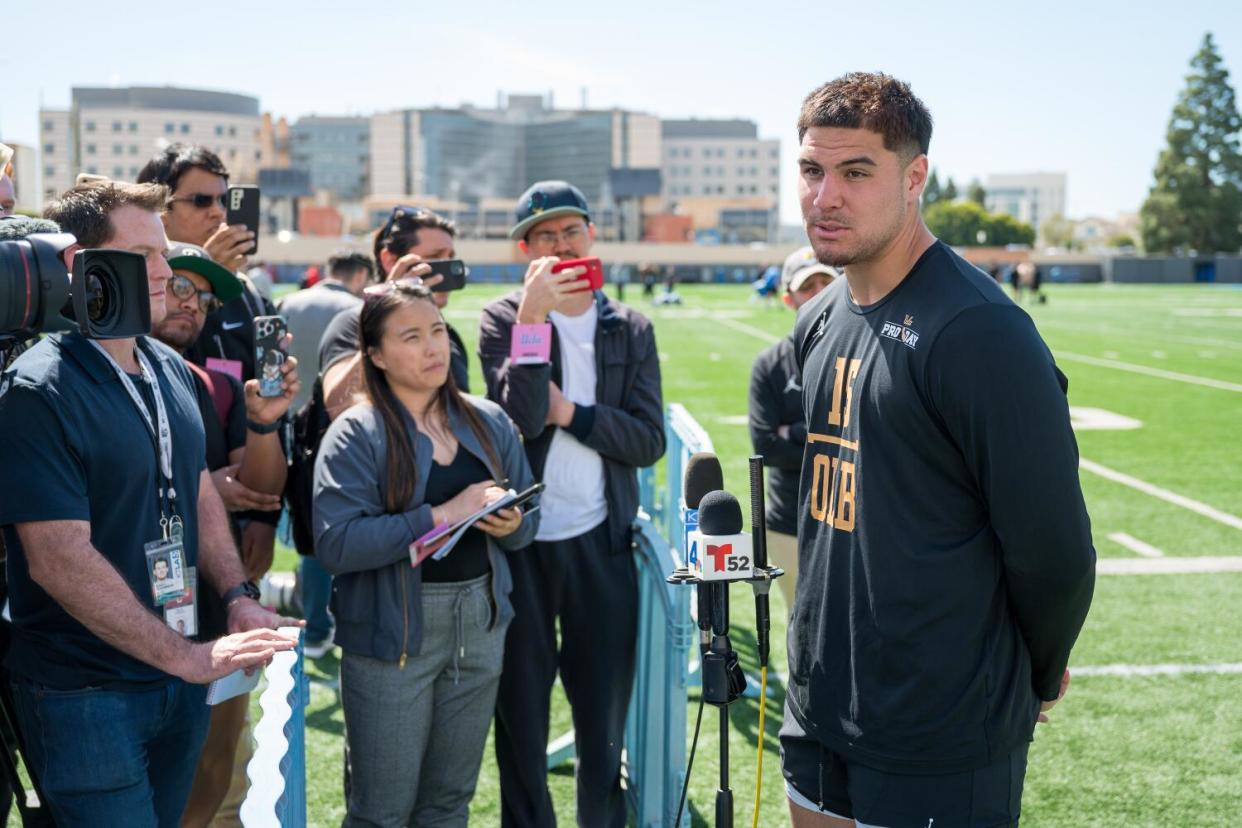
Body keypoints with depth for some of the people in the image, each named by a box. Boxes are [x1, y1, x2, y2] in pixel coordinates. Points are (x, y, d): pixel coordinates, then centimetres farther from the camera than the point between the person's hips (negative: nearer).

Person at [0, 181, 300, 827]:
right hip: (85, 695, -7)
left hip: (180, 681, 7)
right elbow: (60, 560, -22)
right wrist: (191, 657, -21)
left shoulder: (170, 370, 7)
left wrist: (237, 598, -1)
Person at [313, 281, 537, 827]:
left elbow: (528, 523, 12)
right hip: (393, 633, -5)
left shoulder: (489, 422, 7)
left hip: (480, 624, 5)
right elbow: (336, 542, -20)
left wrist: (511, 525, -11)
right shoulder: (357, 434, -9)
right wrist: (441, 515, -23)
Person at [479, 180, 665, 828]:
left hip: (600, 543, 2)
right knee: (521, 711, 11)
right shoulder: (503, 320, -2)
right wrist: (533, 316, -23)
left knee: (605, 715, 12)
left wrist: (569, 412, -13)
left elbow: (648, 441, -3)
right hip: (521, 542, -1)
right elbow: (522, 418, -18)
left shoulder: (630, 330, 5)